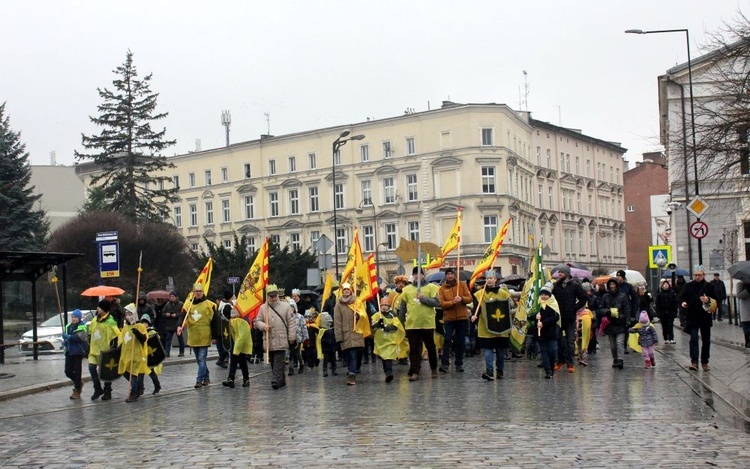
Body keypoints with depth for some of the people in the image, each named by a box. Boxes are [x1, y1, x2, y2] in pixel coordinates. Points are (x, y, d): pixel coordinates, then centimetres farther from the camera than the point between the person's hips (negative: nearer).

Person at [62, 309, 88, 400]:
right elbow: (66, 337, 26)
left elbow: (79, 338, -22)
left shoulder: (82, 327, -7)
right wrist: (65, 341, 4)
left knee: (77, 371, -1)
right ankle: (78, 383, 31)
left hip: (78, 352, -6)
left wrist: (67, 337, -22)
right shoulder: (68, 326, 13)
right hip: (69, 351, 7)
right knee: (68, 371, 6)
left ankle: (77, 391, 8)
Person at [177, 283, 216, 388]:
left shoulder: (209, 304, -5)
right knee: (199, 360, 14)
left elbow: (214, 320, -3)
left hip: (204, 337, -5)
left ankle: (199, 380, -10)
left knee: (202, 359, -9)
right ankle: (206, 378, 27)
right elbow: (184, 318, 9)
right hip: (193, 337, 5)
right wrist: (181, 327, -11)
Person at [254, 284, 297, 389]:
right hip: (269, 341, 4)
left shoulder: (286, 306, 2)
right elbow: (257, 321, 13)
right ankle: (281, 381, 21)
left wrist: (292, 337, -3)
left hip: (281, 340, -4)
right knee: (273, 362, 10)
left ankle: (276, 381, -14)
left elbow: (291, 323, 2)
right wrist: (263, 326, -9)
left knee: (278, 362, -11)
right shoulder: (263, 307, 9)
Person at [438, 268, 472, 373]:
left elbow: (470, 298, 0)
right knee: (447, 340, -9)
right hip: (448, 318, -1)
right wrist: (452, 302, -24)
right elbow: (441, 303, -8)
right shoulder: (442, 288, 3)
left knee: (461, 342, 5)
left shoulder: (462, 285, 6)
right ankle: (445, 364, -8)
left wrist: (462, 298, -20)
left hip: (462, 318, 1)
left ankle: (459, 364, 13)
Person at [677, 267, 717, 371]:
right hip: (692, 318, -1)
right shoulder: (688, 286, 3)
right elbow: (680, 298, 5)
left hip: (705, 318, 1)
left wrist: (708, 301, -19)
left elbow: (716, 301, 1)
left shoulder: (709, 286, 1)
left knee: (706, 341, 9)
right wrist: (682, 303, -17)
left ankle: (705, 362, 21)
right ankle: (694, 362, -16)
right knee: (693, 339, -11)